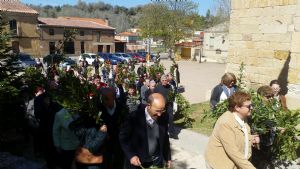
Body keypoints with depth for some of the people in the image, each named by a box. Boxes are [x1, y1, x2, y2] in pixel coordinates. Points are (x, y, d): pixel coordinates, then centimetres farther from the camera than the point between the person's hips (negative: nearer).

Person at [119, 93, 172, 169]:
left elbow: (165, 138, 6)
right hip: (136, 162, -3)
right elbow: (123, 137, -9)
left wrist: (168, 158, 12)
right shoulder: (134, 117, -19)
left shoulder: (163, 118, -9)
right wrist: (130, 155, -19)